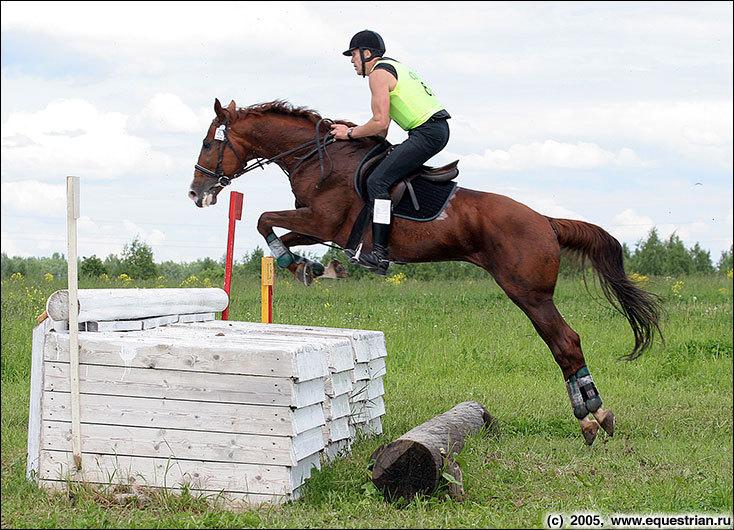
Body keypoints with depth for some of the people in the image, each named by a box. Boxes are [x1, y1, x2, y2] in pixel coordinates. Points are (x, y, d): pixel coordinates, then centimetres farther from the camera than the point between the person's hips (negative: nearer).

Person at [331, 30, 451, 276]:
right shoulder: (393, 66, 25)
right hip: (439, 128, 11)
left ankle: (379, 251, -24)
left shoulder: (379, 73, -7)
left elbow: (380, 123, -14)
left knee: (377, 181, -16)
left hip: (427, 133, -11)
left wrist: (350, 133, -2)